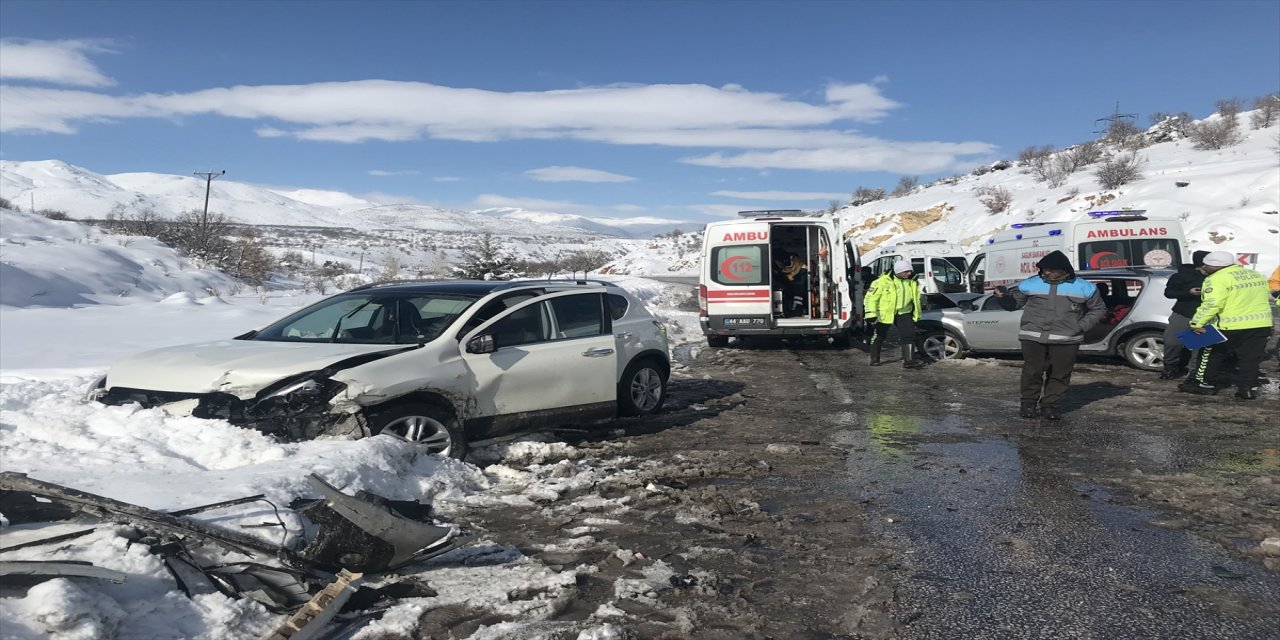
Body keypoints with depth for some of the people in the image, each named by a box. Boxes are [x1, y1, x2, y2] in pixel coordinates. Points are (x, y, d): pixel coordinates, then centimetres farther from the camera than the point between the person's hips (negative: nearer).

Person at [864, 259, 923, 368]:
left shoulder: (912, 282, 2)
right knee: (879, 336, 8)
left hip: (903, 313, 4)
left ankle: (909, 360, -8)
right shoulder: (884, 281, -15)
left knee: (909, 335, -10)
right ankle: (874, 359, 24)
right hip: (884, 313, -3)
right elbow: (870, 297, -14)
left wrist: (917, 314, 20)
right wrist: (871, 313, -22)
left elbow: (916, 299, 18)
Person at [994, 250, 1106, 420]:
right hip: (1033, 337, 0)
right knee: (1032, 371, -2)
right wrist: (1004, 297, -8)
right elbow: (1014, 303, 14)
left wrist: (1082, 326, 1)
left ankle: (1050, 405, 14)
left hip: (1066, 340, 0)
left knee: (1060, 374, 3)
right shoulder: (1030, 284, 5)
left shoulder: (1084, 287, 6)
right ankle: (1028, 403, 11)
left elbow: (1099, 309, 15)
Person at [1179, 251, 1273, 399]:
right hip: (1261, 325, 7)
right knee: (1249, 359, 13)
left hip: (1231, 327, -6)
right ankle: (1248, 388, 12)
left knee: (1213, 355, 9)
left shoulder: (1218, 279, -14)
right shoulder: (1255, 275, 13)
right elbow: (1267, 297, 23)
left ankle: (1204, 383, 16)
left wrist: (1197, 323, -24)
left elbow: (1211, 304, -25)